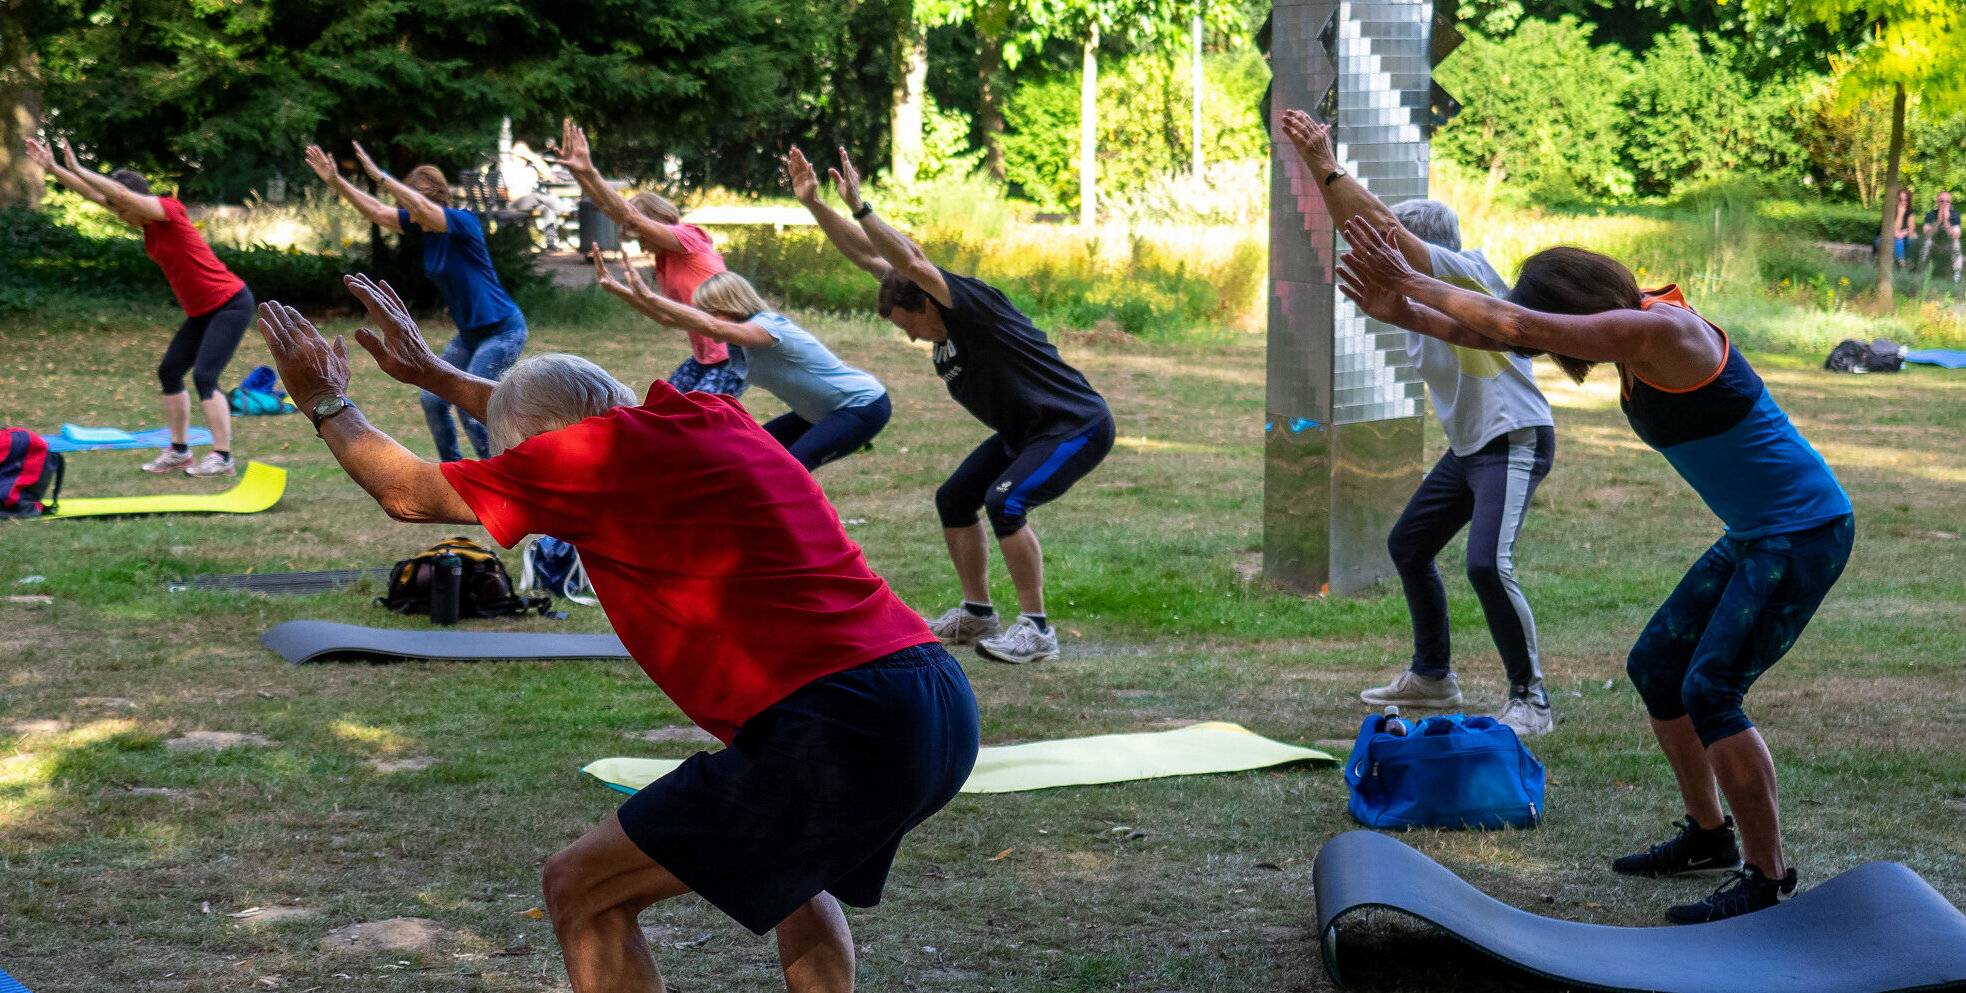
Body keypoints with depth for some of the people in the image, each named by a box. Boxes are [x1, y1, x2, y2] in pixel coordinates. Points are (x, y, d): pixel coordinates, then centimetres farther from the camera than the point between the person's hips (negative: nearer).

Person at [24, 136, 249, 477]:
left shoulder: (169, 210, -17)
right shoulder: (147, 220, 6)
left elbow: (123, 193, -31)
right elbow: (94, 195, 9)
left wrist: (77, 169, -28)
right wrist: (52, 167, 5)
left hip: (231, 304, -10)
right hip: (202, 311, 10)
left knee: (204, 376, -16)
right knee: (169, 371, 8)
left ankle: (223, 458, -14)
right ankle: (179, 451, 12)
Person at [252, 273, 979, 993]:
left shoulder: (604, 451, -3)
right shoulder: (715, 417, 19)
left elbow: (411, 494, 10)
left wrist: (326, 403, 27)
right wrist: (431, 373, 49)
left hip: (834, 734, -9)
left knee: (583, 891, 5)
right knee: (792, 867, 38)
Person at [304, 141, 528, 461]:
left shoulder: (463, 222, -19)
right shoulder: (422, 227, 4)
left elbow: (422, 206, -37)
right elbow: (375, 212, 5)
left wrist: (380, 176, -41)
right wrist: (336, 181, -4)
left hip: (502, 330, -9)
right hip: (470, 333, 9)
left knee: (469, 405, -12)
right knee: (433, 399, 9)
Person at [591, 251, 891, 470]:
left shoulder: (767, 327, -25)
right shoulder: (741, 333, 2)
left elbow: (712, 327, -43)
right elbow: (670, 319, -4)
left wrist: (647, 296, -46)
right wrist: (618, 289, -13)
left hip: (864, 406, -10)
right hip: (823, 412, 10)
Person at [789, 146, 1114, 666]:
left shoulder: (973, 302, -24)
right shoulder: (945, 320, -1)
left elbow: (911, 262, -40)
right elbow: (867, 256, 2)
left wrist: (858, 206, -43)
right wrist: (813, 203, -4)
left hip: (1078, 427, -10)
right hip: (1023, 431, 10)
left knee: (1004, 502, -26)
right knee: (954, 499, 9)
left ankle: (1037, 630, -17)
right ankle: (977, 614, 21)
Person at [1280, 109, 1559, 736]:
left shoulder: (1469, 273, -18)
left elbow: (1383, 224, -27)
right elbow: (1356, 225, 2)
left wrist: (1327, 166, -26)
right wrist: (1315, 165, -8)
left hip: (1516, 441, -10)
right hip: (1468, 445, 10)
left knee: (1487, 565, -24)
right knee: (1408, 546, 19)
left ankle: (1530, 701, -15)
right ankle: (1433, 676, 33)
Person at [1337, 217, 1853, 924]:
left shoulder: (1659, 331, -22)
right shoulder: (1635, 335, 7)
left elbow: (1517, 326, -25)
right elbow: (1505, 334, 10)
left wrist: (1411, 283, -17)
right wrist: (1405, 314, 1)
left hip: (1804, 533, -10)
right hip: (1757, 535, 10)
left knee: (1709, 691, -13)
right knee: (1653, 666, 12)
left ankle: (1768, 878, -4)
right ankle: (1708, 837, 25)